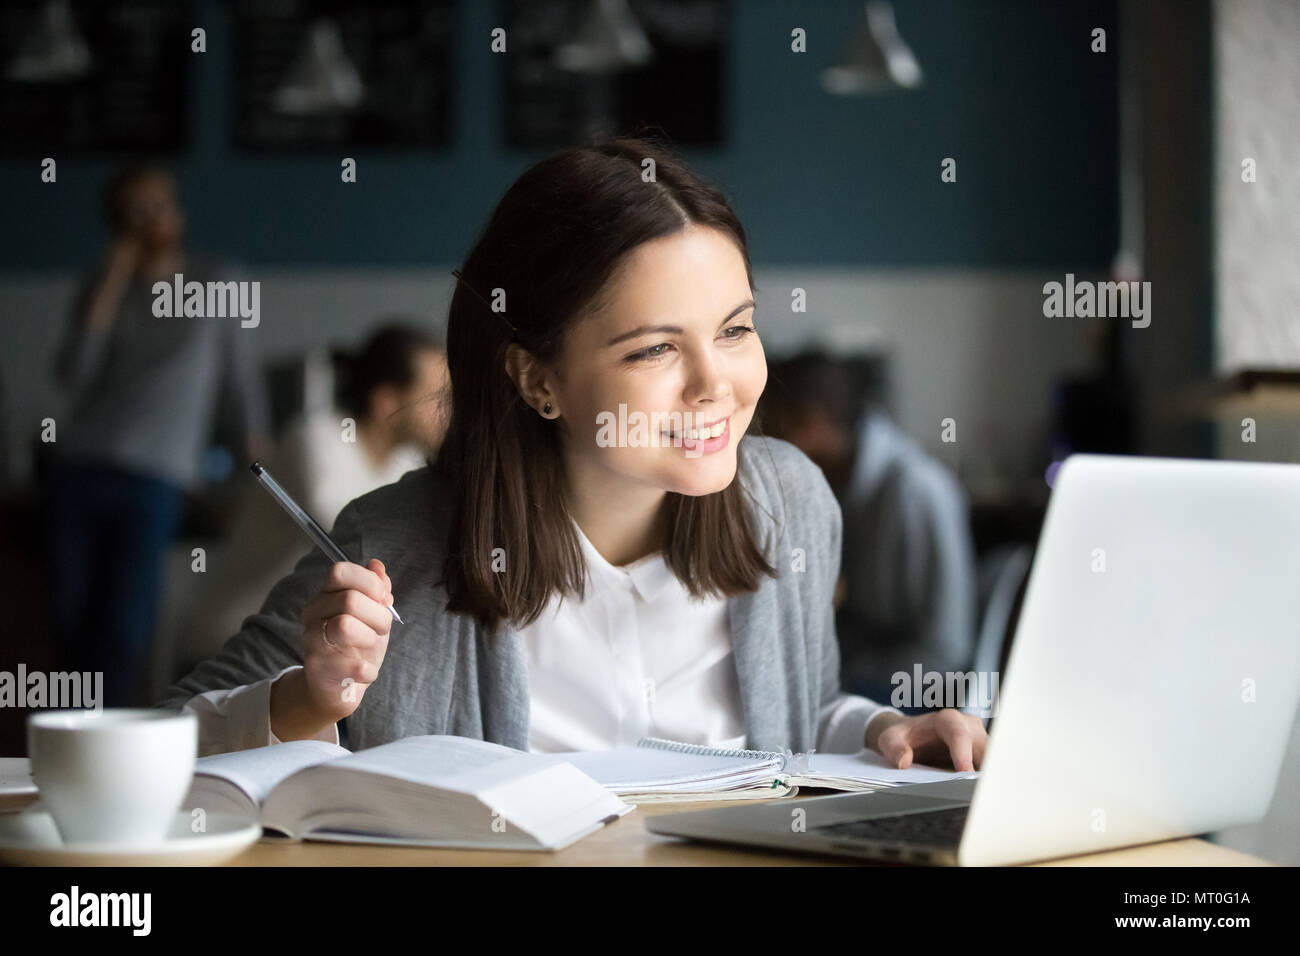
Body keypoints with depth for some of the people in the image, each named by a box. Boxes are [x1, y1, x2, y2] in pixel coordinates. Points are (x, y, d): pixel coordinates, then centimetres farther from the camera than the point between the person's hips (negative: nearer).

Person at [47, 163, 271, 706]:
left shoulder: (214, 285, 7)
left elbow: (242, 380, 10)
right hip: (79, 466, 2)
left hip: (155, 478, -2)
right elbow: (74, 375, -1)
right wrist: (110, 288, -4)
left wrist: (260, 462, 8)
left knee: (124, 629, -12)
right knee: (70, 619, 1)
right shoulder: (103, 289, 12)